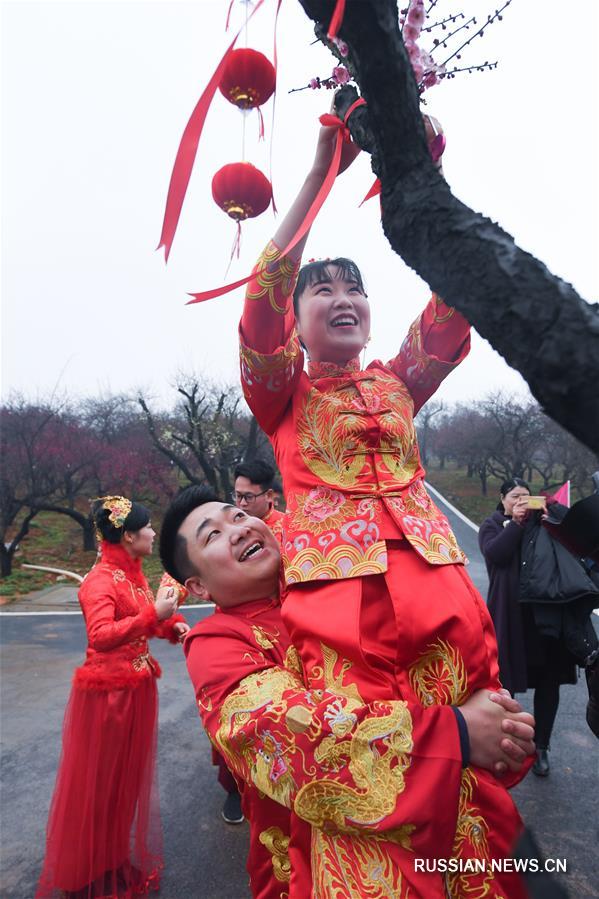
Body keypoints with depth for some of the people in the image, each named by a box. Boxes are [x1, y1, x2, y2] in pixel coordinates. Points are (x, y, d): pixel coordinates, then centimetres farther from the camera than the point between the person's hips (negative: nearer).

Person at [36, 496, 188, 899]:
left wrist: (171, 625, -5)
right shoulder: (101, 580, -20)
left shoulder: (134, 572, 6)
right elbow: (101, 635, -32)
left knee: (127, 775, 21)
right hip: (107, 688, -8)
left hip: (138, 685, 8)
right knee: (96, 782, 11)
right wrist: (154, 614, -38)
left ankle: (116, 859, 41)